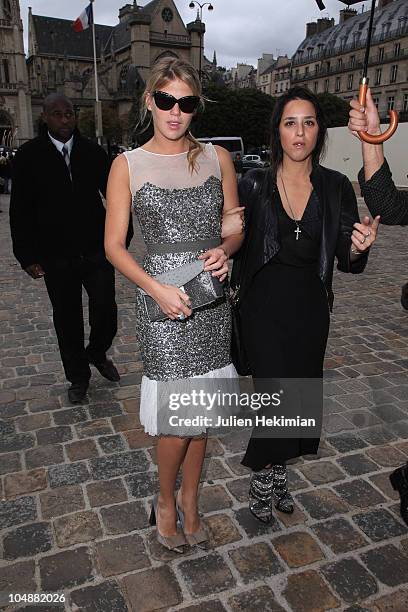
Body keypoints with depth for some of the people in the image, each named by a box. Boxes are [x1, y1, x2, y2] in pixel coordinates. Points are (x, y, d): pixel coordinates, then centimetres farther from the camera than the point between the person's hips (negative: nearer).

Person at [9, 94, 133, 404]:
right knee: (68, 321, 10)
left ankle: (97, 354, 34)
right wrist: (27, 256, -6)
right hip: (56, 257, 0)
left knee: (106, 315, 1)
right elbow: (21, 210, -2)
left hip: (97, 251, 1)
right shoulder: (29, 156, -2)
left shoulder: (94, 152, 2)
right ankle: (78, 377, 30)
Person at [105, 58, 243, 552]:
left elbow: (236, 227, 12)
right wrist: (158, 289, -16)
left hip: (212, 298, 3)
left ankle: (189, 500, 36)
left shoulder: (217, 158, 7)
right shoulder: (128, 165, 0)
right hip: (162, 300, -3)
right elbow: (113, 246, -2)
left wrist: (224, 250, -11)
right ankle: (165, 500, 28)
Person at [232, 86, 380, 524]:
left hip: (310, 307, 3)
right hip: (263, 304, -3)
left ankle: (275, 467, 39)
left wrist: (359, 248, -22)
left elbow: (347, 262, 0)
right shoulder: (254, 184, -6)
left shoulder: (336, 187, -1)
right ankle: (264, 474, 23)